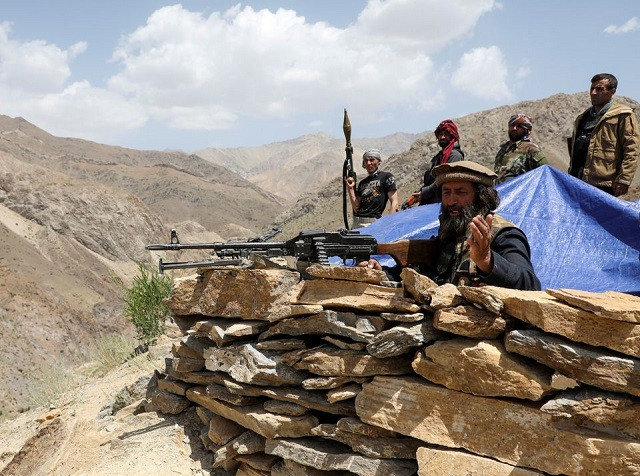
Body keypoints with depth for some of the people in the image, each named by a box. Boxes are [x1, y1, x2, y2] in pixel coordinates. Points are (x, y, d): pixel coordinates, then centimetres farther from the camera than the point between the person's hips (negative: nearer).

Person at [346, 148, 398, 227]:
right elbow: (356, 208, 14)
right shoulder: (362, 183, 20)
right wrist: (351, 189, 6)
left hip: (373, 222, -5)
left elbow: (394, 203, -3)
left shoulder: (386, 177, 5)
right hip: (357, 223, 5)